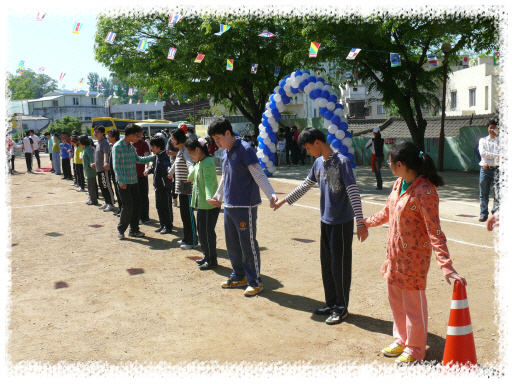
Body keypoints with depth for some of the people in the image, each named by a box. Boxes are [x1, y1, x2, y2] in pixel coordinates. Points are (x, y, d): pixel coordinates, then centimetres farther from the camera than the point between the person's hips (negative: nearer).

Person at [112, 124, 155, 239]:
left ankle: (134, 229, 20)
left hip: (134, 181, 8)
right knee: (128, 206, -9)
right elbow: (116, 165, -14)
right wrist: (121, 181, -19)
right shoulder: (117, 146, -11)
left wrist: (153, 157, 17)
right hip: (124, 182, -8)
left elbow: (138, 159, 23)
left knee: (136, 205, 8)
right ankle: (121, 229, 10)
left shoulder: (131, 147, 12)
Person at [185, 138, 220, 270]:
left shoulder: (208, 163, -19)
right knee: (201, 231, 17)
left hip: (210, 205, -10)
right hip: (201, 204, 10)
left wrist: (209, 197, -44)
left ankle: (212, 261, 9)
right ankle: (207, 256, 30)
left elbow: (209, 182, -34)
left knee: (207, 233, -3)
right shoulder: (198, 163, 10)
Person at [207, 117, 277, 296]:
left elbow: (259, 175, -18)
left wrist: (271, 194, -30)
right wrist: (218, 196, 33)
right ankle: (239, 276, 31)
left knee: (248, 244, -1)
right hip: (229, 206, 9)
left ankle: (255, 281, 12)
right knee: (232, 244, 15)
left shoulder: (245, 150, -13)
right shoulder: (225, 152, 13)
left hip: (245, 207, -8)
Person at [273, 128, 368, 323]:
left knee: (340, 265, 1)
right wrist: (285, 200, 23)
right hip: (325, 221, 8)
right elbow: (306, 185, 20)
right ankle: (331, 303, 28)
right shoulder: (318, 163, 7)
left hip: (341, 222, -8)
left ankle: (342, 308, 15)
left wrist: (361, 222, -25)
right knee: (326, 264, 14)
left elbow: (353, 192, -20)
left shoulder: (342, 162, -16)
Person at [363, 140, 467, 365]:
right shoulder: (399, 184, 2)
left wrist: (446, 266, -31)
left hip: (414, 257, -8)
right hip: (395, 254, 8)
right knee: (395, 298, 20)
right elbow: (388, 212, 18)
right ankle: (401, 340, 40)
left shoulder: (424, 191, -24)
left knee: (413, 304, 8)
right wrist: (367, 222, 30)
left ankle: (415, 350, 29)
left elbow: (434, 232, -26)